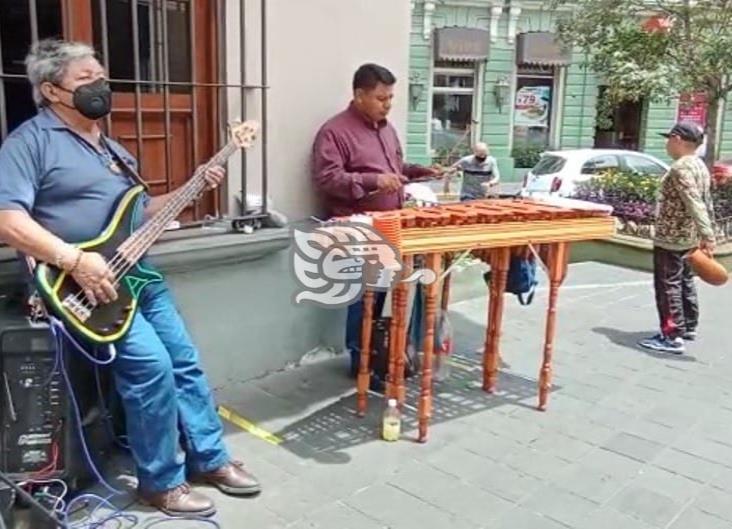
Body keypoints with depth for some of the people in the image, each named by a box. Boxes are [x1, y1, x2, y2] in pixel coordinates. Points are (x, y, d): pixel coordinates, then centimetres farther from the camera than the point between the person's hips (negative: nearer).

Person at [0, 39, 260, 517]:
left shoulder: (109, 147, 18)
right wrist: (75, 261, -28)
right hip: (83, 283, -9)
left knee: (185, 359, 8)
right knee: (151, 363, -20)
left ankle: (209, 458, 24)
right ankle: (161, 482, 0)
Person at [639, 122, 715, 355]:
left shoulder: (680, 168, -20)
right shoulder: (701, 167, 11)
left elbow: (695, 205, -28)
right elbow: (706, 203, 15)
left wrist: (707, 235, -32)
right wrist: (705, 234, 20)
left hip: (670, 239, -10)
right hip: (689, 238, 10)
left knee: (668, 285, -6)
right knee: (685, 282, 20)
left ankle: (673, 337, -5)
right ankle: (689, 327, 31)